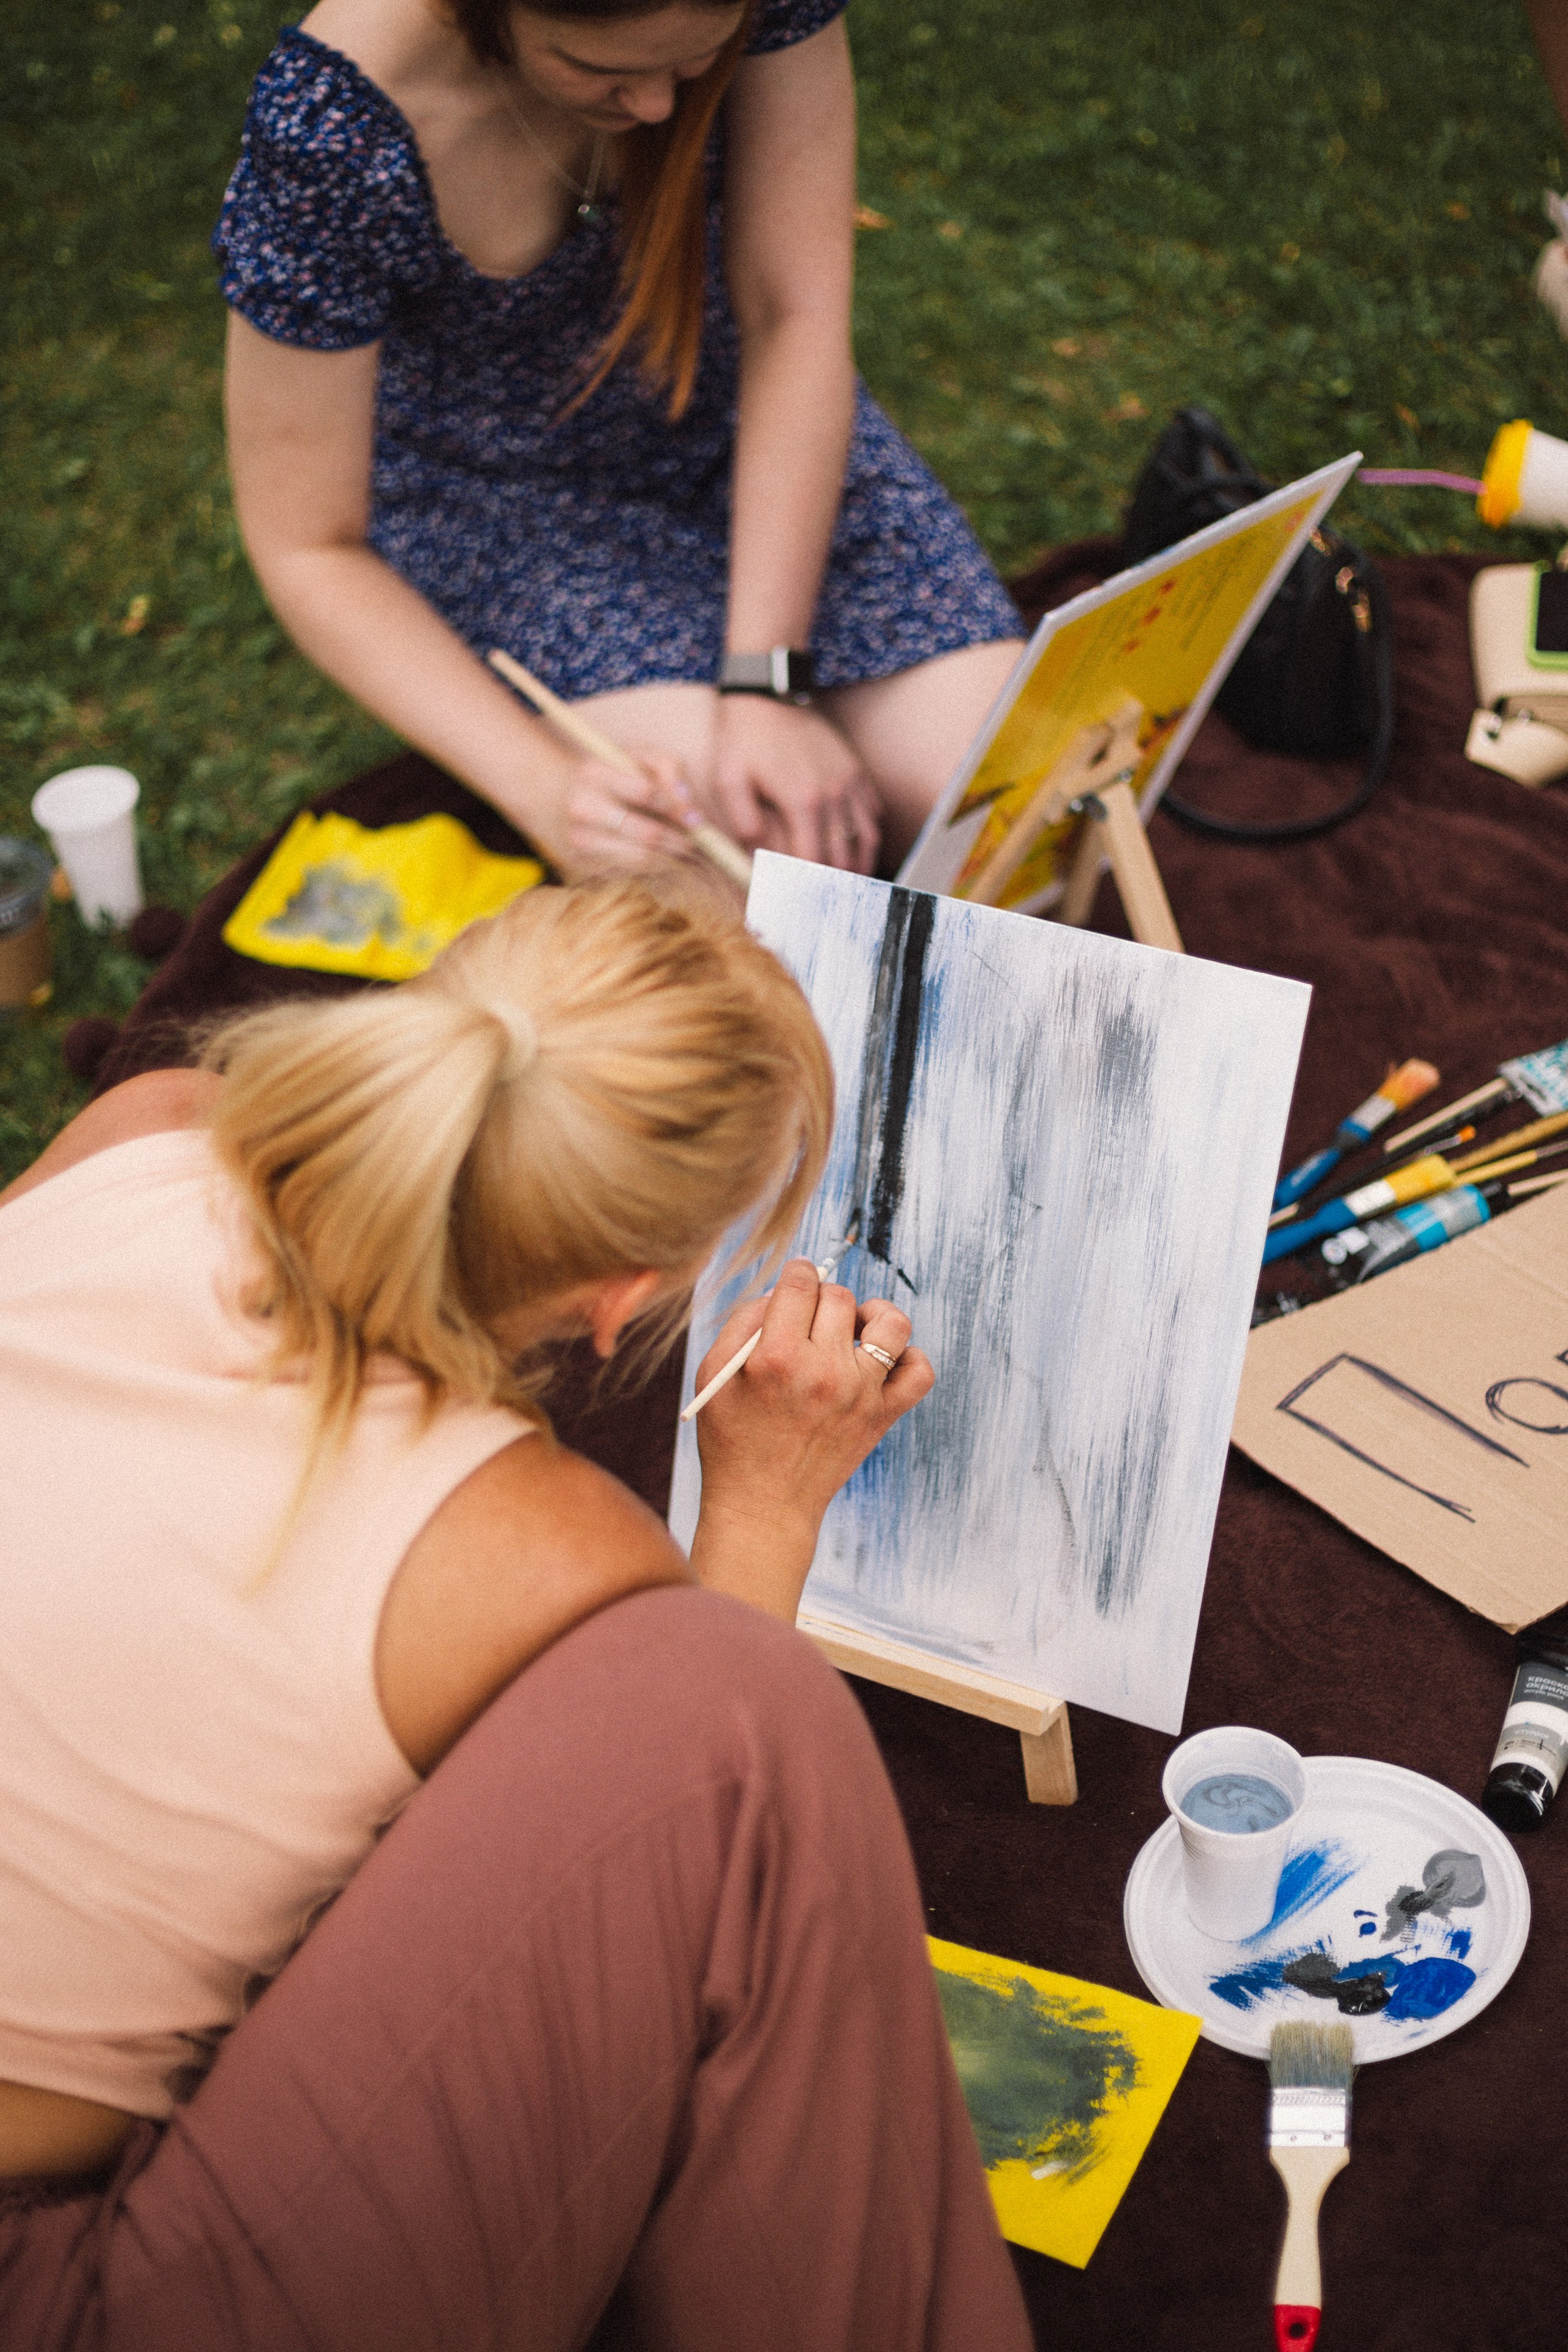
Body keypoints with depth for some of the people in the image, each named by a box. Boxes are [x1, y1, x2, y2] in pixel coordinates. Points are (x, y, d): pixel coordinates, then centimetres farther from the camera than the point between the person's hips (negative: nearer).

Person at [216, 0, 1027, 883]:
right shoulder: (327, 140, -32)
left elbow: (794, 312, -20)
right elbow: (305, 549, -24)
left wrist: (766, 685, -28)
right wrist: (544, 785, -37)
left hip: (738, 417, 3)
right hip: (490, 494, -3)